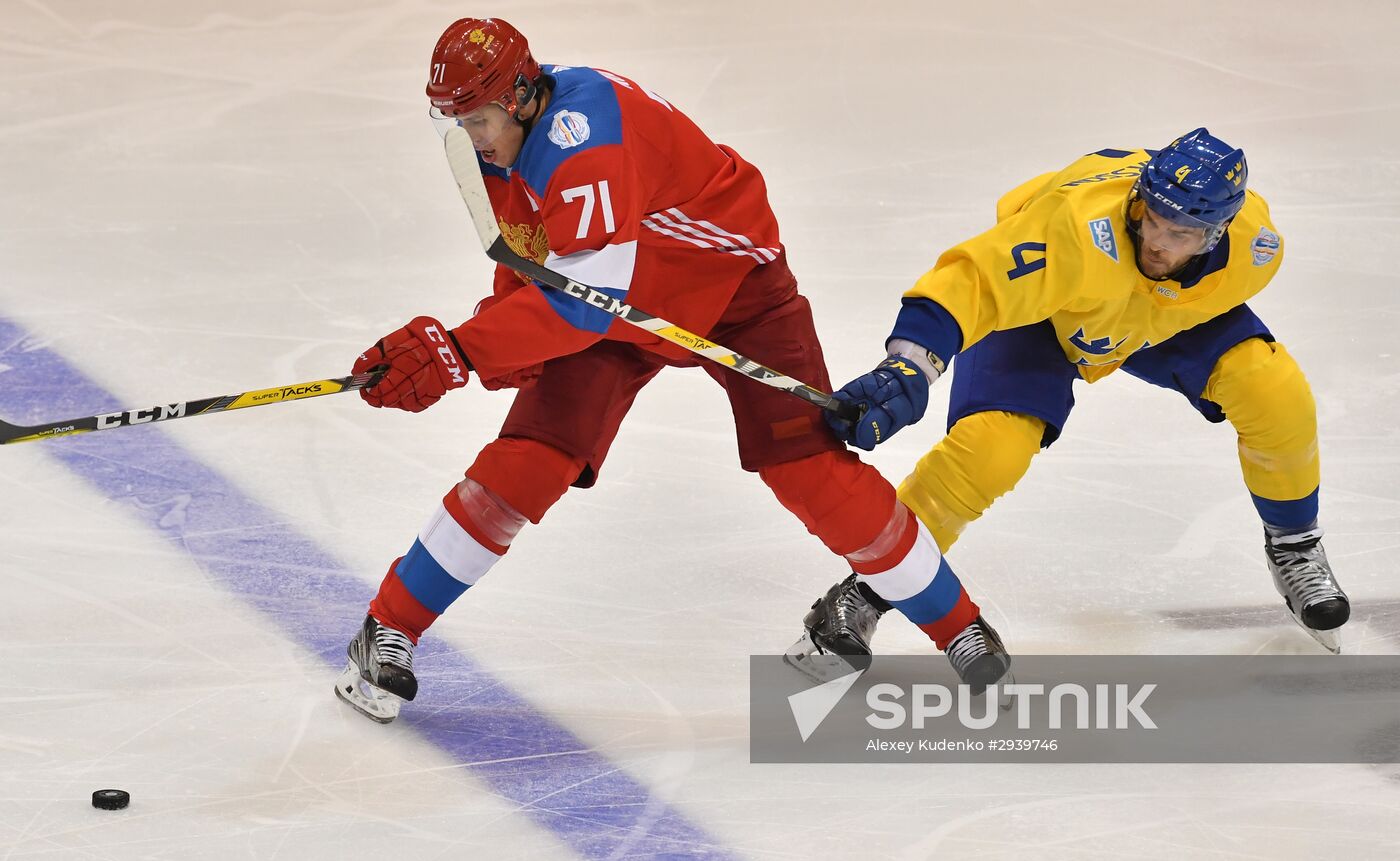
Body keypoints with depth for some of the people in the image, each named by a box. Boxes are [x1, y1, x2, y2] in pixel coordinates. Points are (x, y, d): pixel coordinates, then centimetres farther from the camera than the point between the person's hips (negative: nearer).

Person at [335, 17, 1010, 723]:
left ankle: (954, 619, 7)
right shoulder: (499, 142, -9)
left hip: (731, 285, -6)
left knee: (810, 470, -11)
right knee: (523, 463, -9)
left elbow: (583, 296, -43)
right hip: (617, 310, 6)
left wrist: (459, 351, -47)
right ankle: (388, 630, 1)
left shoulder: (583, 129, -37)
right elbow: (524, 256, 8)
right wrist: (501, 323, -13)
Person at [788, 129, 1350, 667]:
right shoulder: (1080, 227, -46)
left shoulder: (1257, 247, -28)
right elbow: (971, 278, -52)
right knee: (989, 448, -25)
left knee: (1276, 395, -15)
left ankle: (1294, 547, 14)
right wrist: (907, 368, -64)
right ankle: (862, 595, -8)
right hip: (1036, 310, -4)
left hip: (1174, 316, 4)